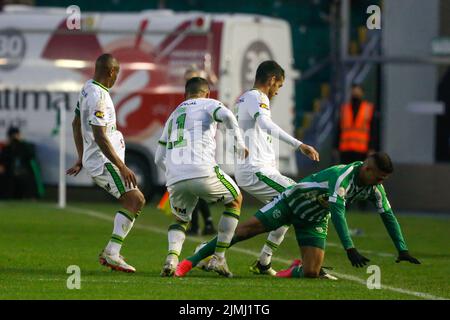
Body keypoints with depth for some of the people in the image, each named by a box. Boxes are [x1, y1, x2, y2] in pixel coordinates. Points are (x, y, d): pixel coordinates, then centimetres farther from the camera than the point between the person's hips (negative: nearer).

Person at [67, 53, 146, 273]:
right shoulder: (99, 97, -19)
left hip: (91, 158, 10)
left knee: (135, 202, 13)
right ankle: (112, 253, -22)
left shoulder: (87, 88, 13)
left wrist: (81, 159, 31)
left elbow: (76, 124, 23)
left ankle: (110, 253, 10)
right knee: (134, 200, -17)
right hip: (104, 161, -10)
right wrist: (122, 167, -23)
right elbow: (99, 136, -24)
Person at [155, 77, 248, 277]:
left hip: (174, 178, 5)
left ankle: (171, 258, -4)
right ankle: (218, 258, 13)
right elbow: (226, 116, -11)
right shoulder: (208, 104, 15)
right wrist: (239, 142, -6)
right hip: (202, 171, -5)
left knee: (180, 220, 28)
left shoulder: (173, 116, 30)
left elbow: (159, 159, 31)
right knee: (235, 200, 21)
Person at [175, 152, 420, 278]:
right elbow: (337, 213, -43)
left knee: (311, 273, -14)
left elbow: (388, 215, 2)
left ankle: (296, 269, 24)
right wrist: (350, 249, -50)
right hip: (292, 202, -6)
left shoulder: (374, 187, -10)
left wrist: (402, 250, -2)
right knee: (246, 229, -15)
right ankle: (190, 262, -10)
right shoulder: (342, 176, -34)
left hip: (315, 219, 6)